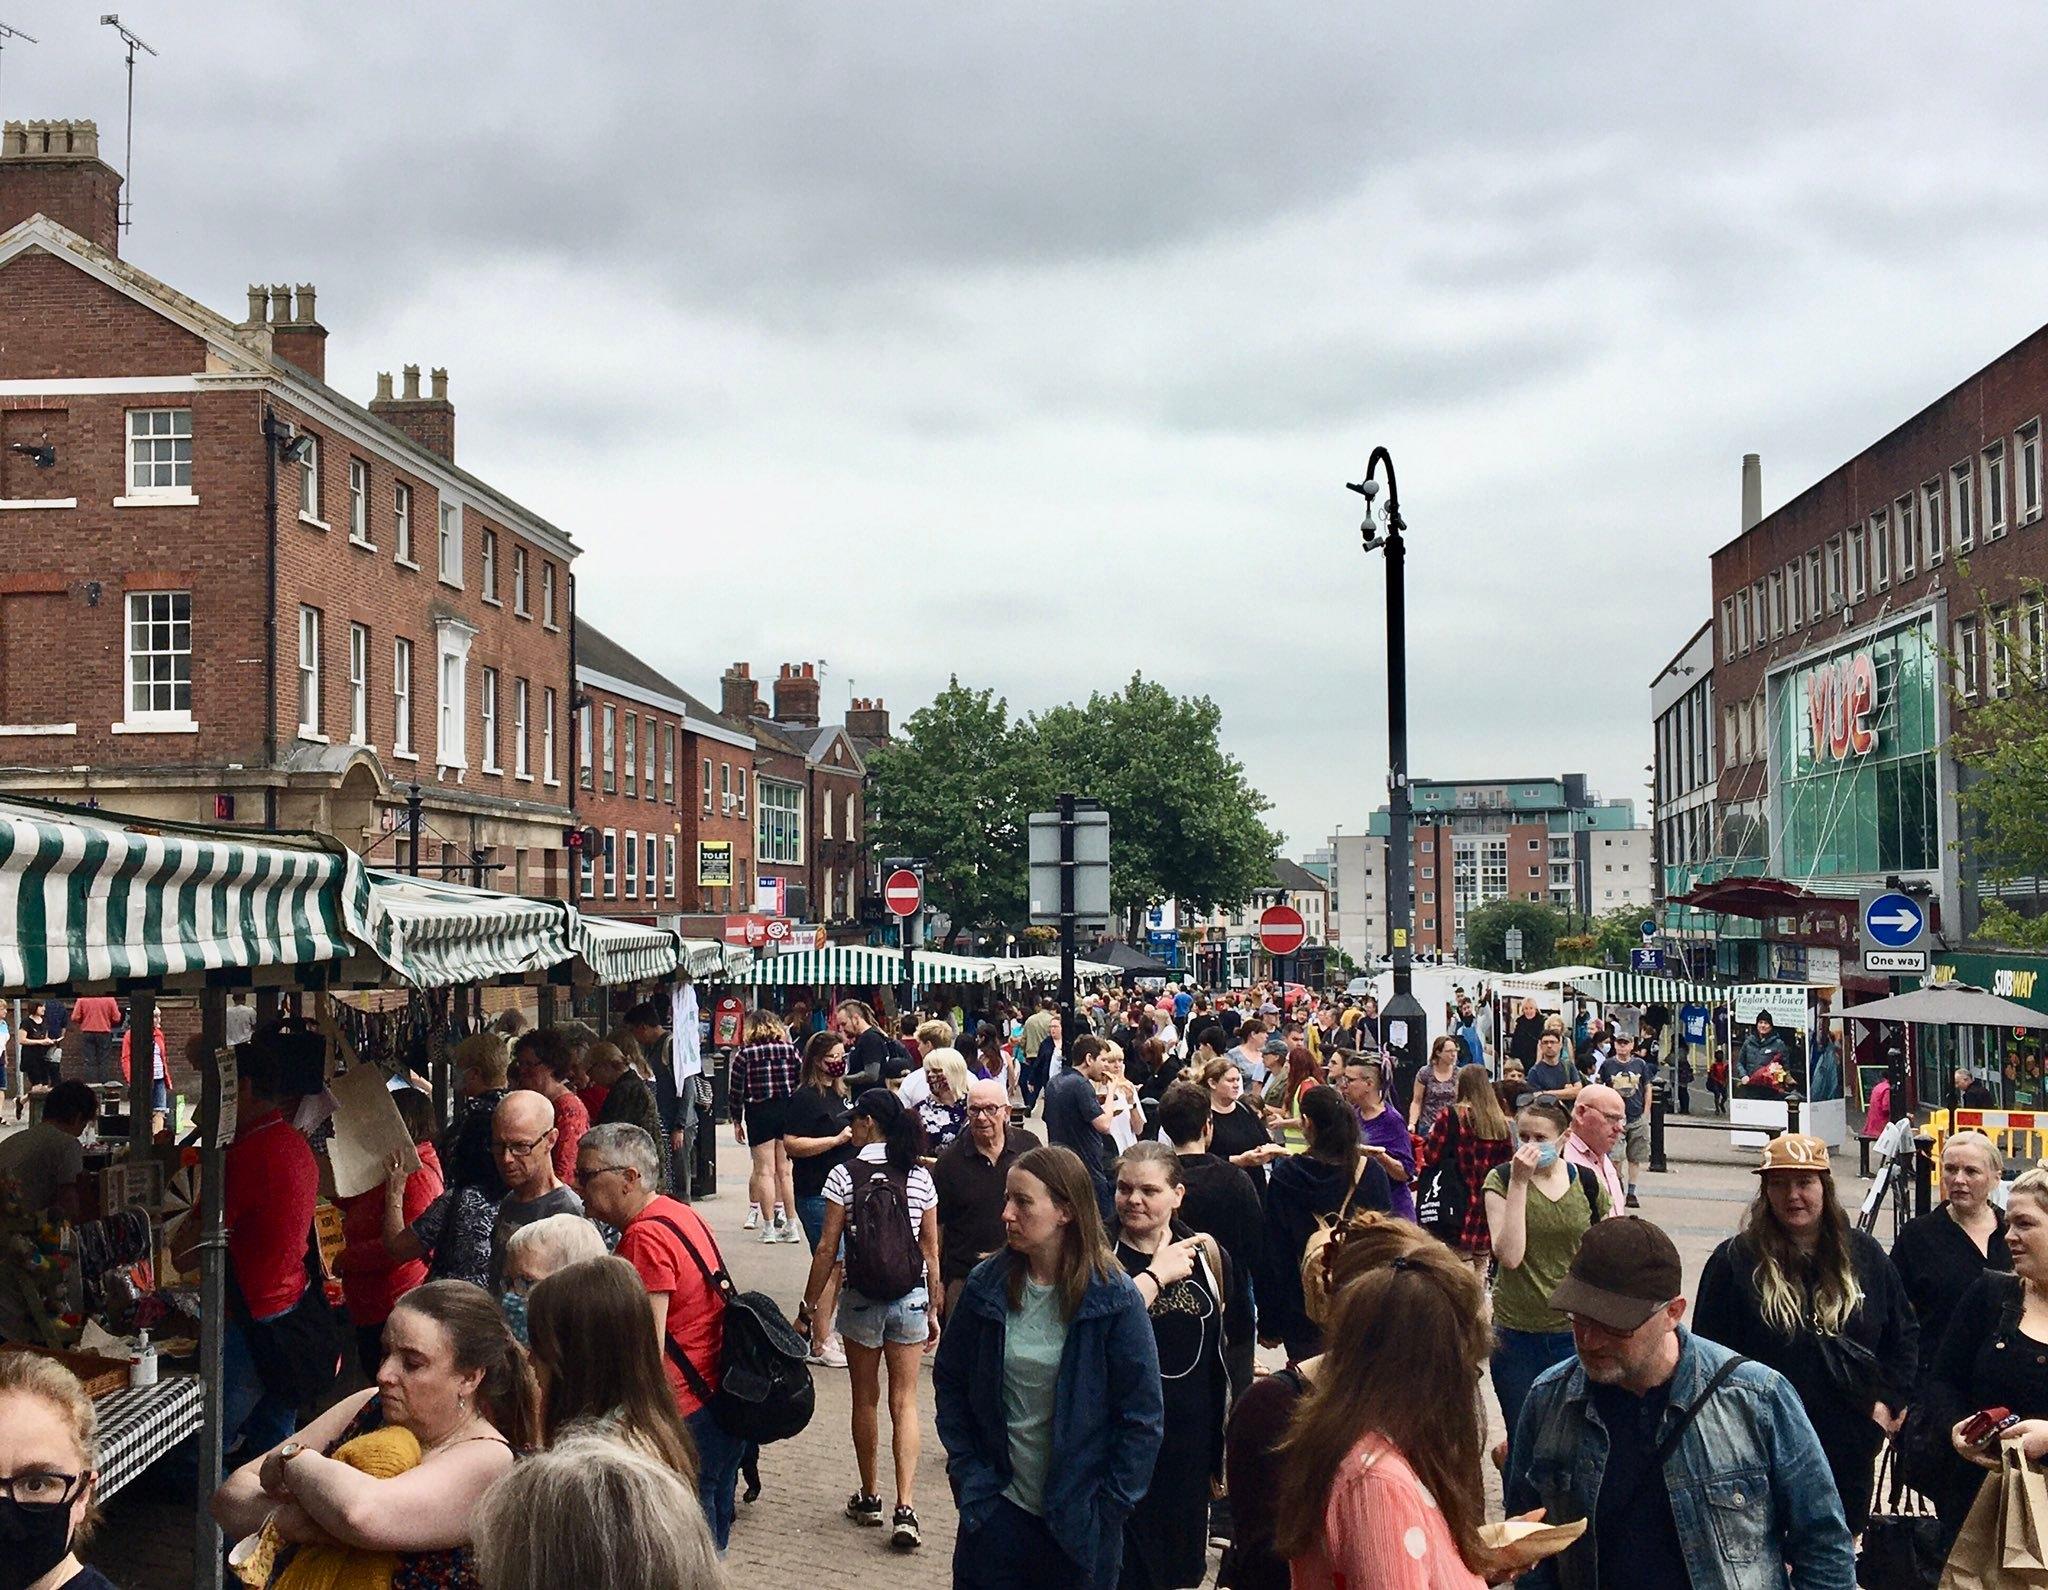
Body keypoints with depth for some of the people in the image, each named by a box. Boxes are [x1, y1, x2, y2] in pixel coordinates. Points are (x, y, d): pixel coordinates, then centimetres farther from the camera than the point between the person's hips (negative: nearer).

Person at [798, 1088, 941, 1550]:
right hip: (911, 1299, 2)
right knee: (904, 1400, 5)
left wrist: (809, 1305, 2)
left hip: (861, 1300, -1)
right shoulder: (920, 1177, -2)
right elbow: (931, 1249, 2)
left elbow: (827, 1248, -8)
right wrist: (934, 1309, 11)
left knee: (866, 1399, 14)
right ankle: (905, 1508, -6)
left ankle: (869, 1498, 25)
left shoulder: (845, 1176, -9)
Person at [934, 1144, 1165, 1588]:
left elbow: (1143, 1414, -9)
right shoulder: (986, 1286, -3)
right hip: (996, 1513, 2)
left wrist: (1106, 1507, -10)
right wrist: (968, 1474, -1)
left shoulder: (1116, 1299, -12)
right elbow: (949, 1381, 6)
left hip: (1080, 1524, -2)